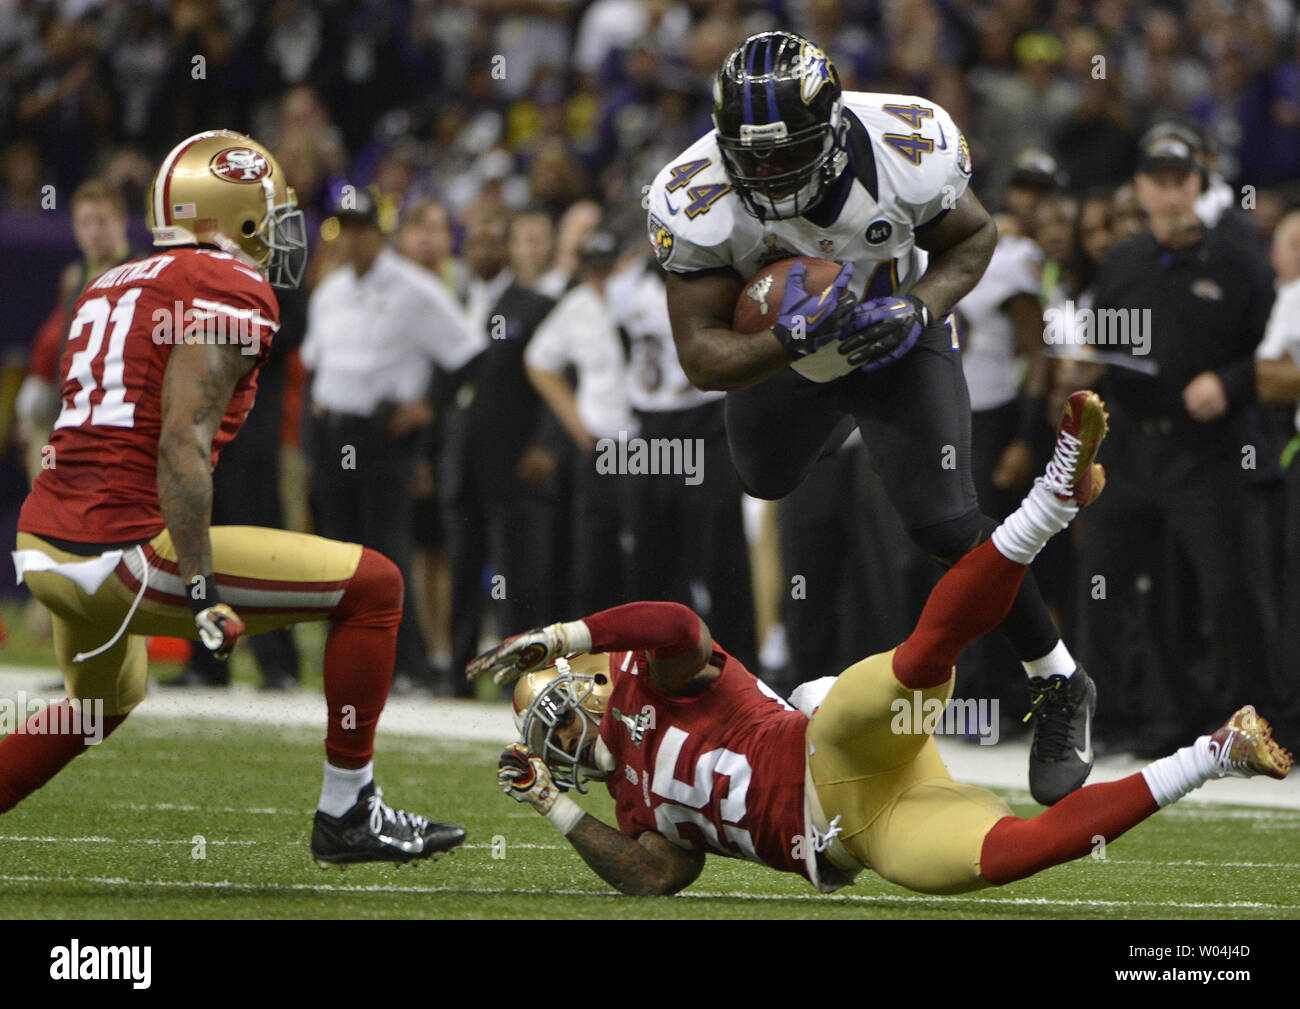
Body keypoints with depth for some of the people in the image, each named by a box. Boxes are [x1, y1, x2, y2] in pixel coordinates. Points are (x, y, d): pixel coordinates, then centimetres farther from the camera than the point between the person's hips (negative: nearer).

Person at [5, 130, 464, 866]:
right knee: (372, 586, 0)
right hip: (124, 552, -9)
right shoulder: (233, 291, -6)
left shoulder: (113, 287, 20)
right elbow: (182, 445, -17)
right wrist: (203, 589, -18)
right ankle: (347, 814, 5)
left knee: (107, 700, 36)